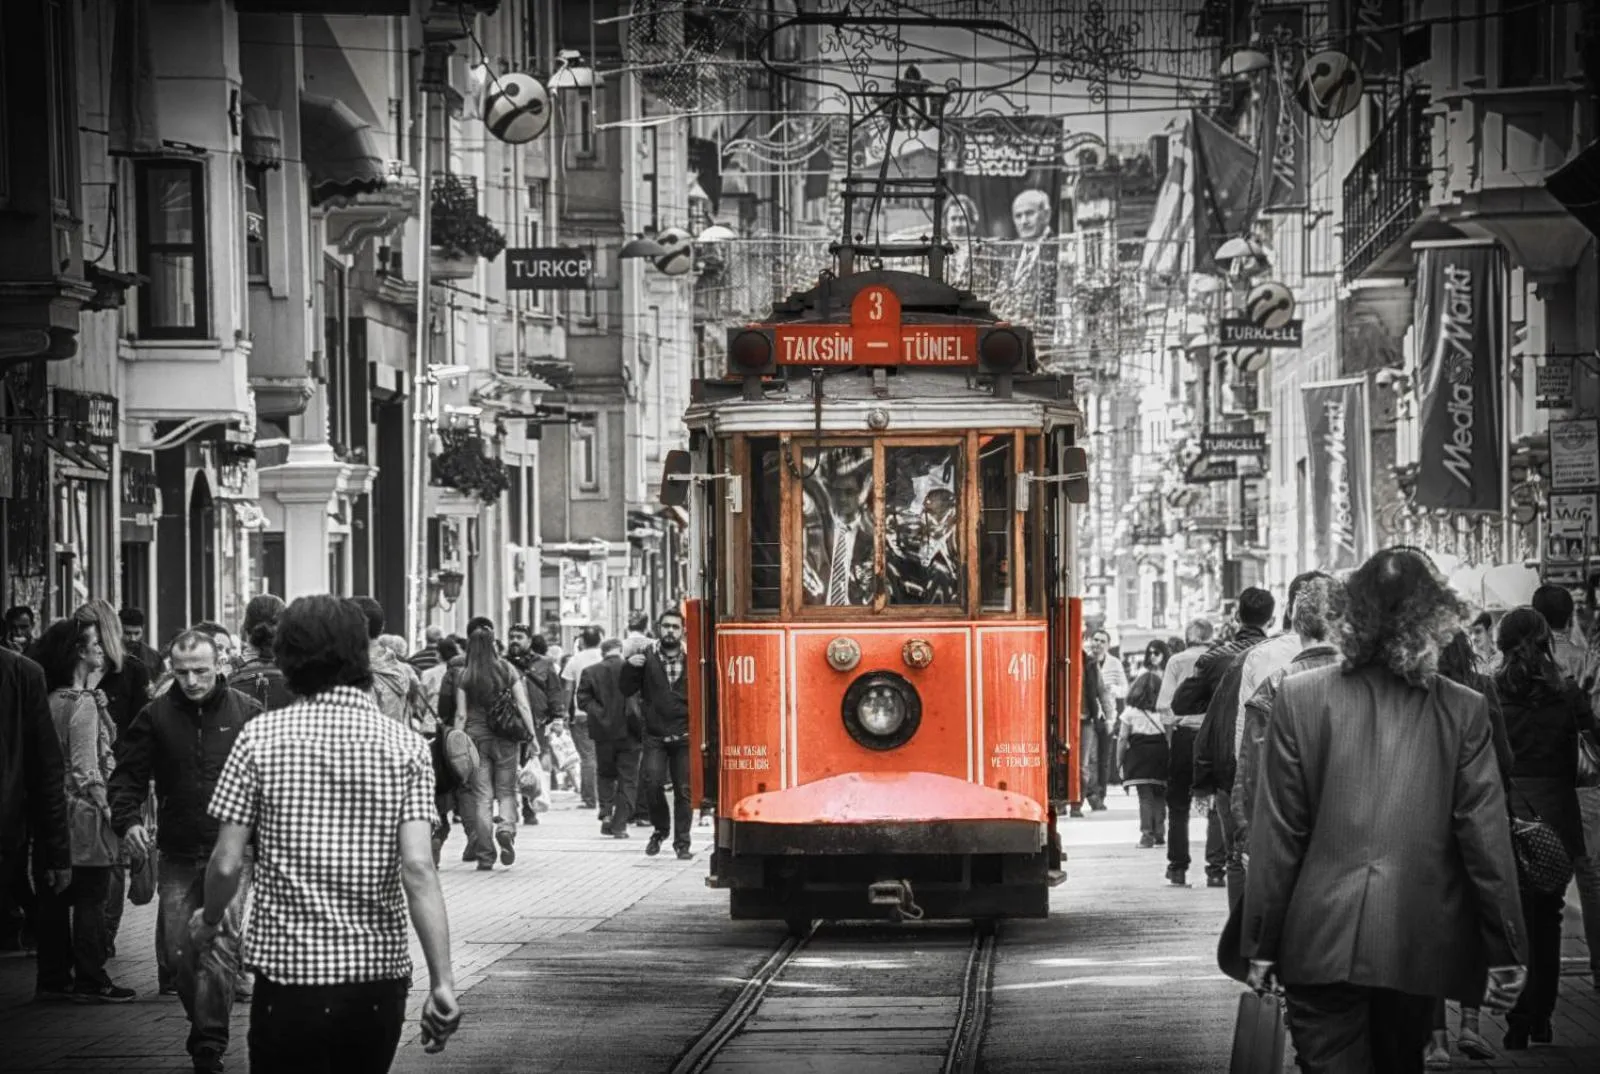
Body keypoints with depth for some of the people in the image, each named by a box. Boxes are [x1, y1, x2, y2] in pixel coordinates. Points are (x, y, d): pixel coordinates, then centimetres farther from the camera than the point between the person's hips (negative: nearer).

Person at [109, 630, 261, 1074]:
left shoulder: (247, 712, -1)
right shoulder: (155, 716, 5)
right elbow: (128, 774, 7)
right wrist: (127, 820, -10)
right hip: (176, 854, 3)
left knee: (221, 946, -13)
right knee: (179, 950, 6)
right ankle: (204, 1027, 25)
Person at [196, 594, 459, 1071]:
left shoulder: (260, 737, -3)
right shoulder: (405, 746, -2)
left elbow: (227, 864, -4)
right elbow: (418, 870, -11)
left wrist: (208, 921, 16)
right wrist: (442, 982, -12)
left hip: (287, 971, -2)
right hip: (378, 977, 2)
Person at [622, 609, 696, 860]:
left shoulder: (691, 659, 5)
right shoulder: (646, 658, 5)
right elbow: (627, 691, 5)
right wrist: (630, 667, -10)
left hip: (684, 736, 0)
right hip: (655, 736, 0)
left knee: (684, 789, 1)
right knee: (652, 782, -15)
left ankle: (682, 842, 11)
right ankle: (660, 829, 9)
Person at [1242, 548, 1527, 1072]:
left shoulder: (1299, 696, -5)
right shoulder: (1464, 711, -4)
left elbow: (1277, 834, -3)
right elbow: (1485, 837, -4)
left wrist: (1261, 946, 2)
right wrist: (1506, 952, 1)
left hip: (1321, 944, -1)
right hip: (1420, 944, 2)